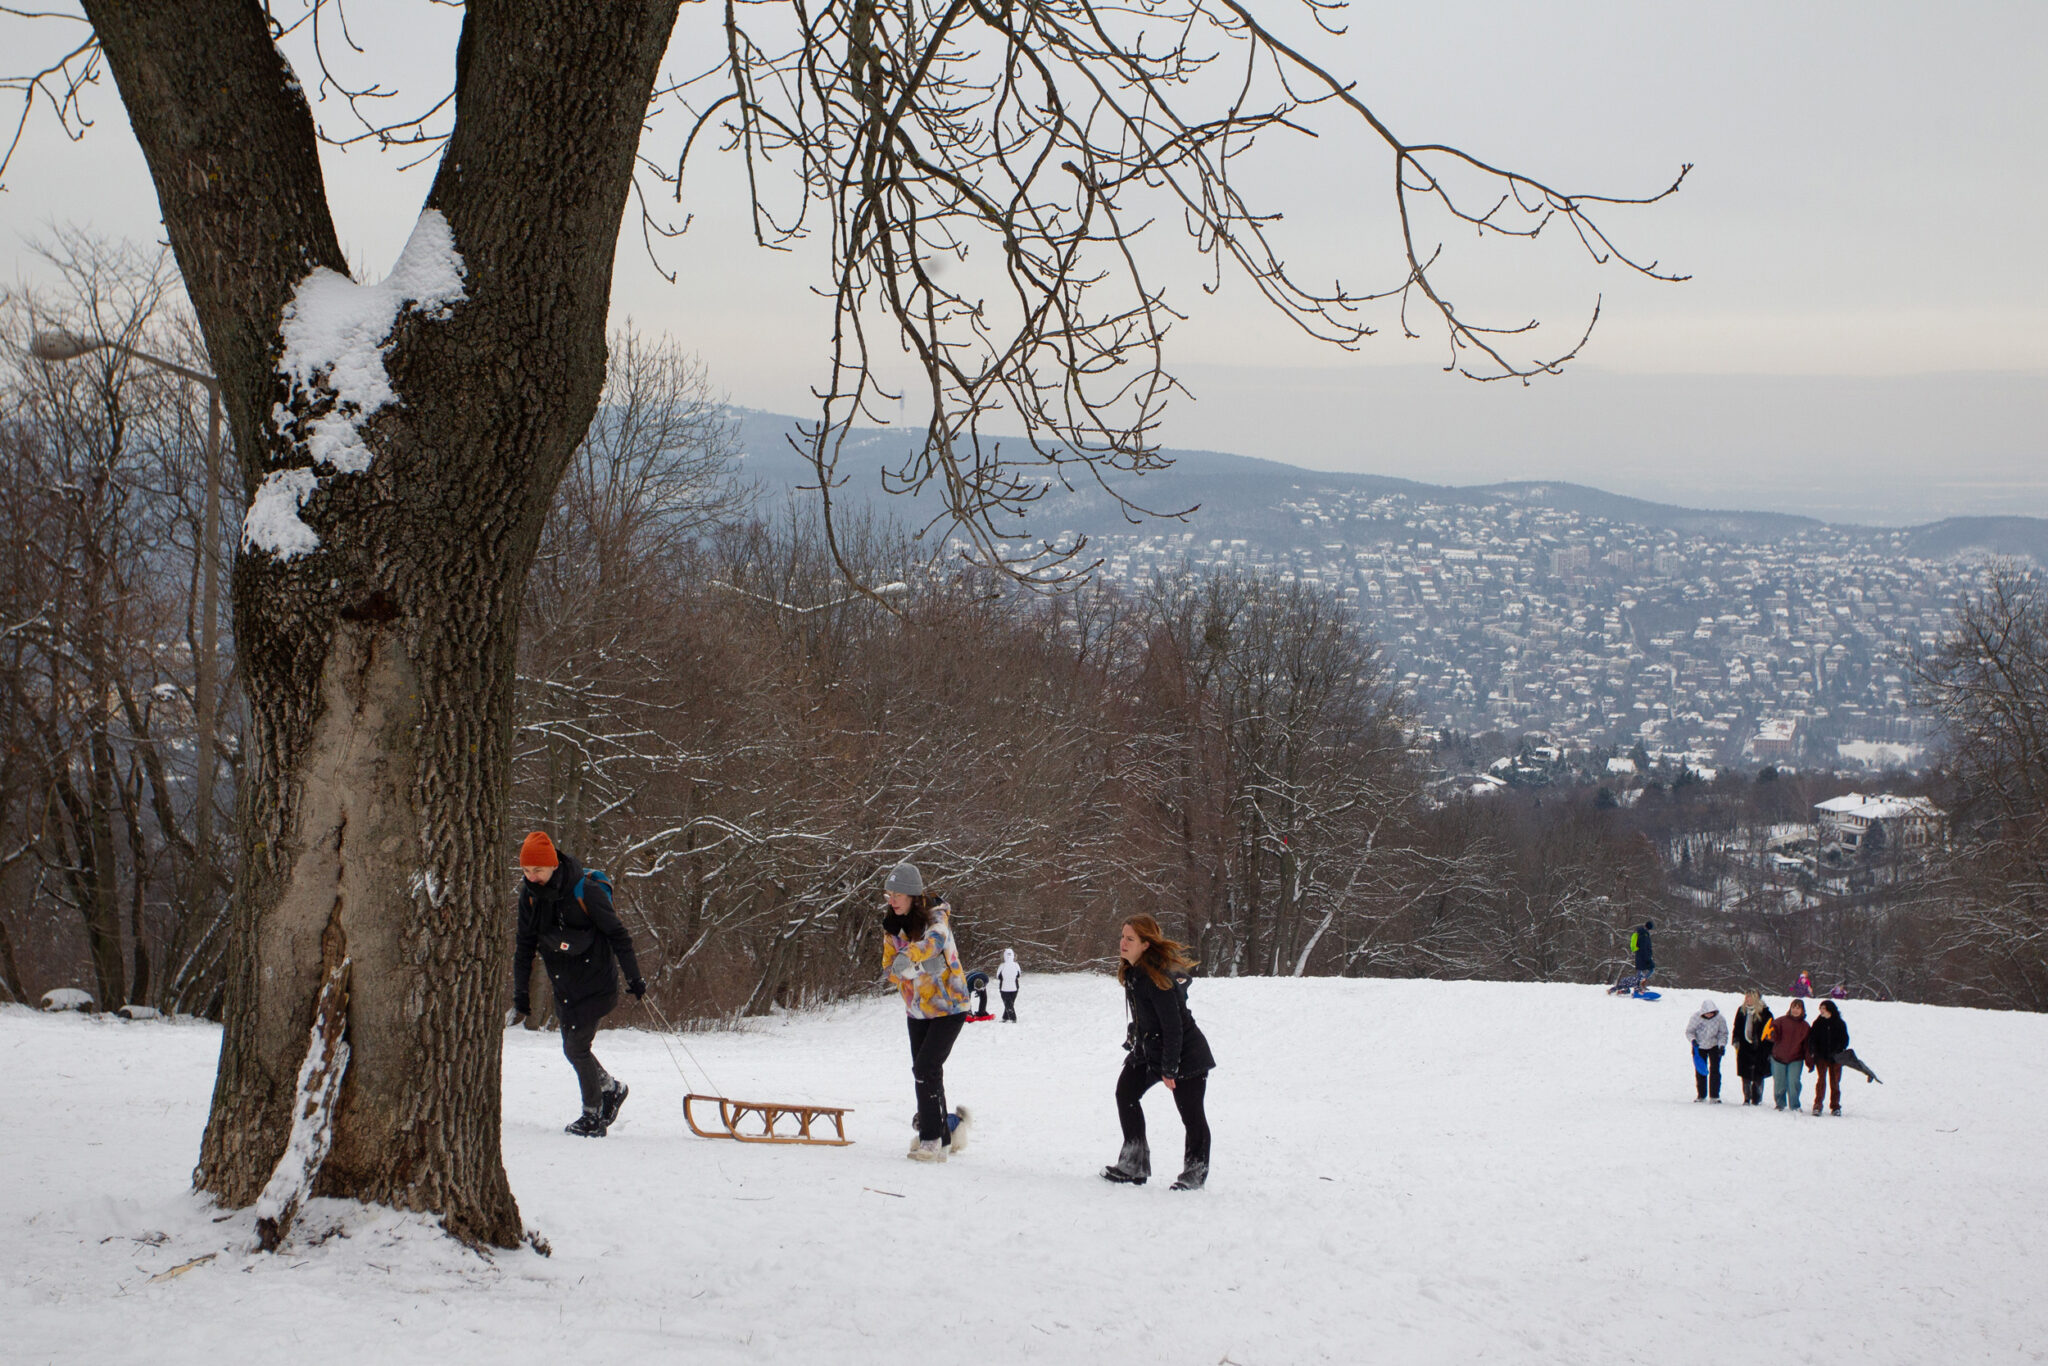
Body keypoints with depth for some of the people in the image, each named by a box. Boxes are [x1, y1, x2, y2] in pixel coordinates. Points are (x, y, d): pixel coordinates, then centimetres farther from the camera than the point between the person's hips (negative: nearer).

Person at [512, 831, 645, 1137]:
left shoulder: (585, 891, -19)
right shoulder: (530, 894, -1)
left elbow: (617, 934, -12)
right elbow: (525, 945, 9)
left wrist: (634, 979, -10)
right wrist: (520, 991, 7)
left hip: (597, 985, -6)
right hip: (564, 987, 6)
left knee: (577, 1048, -9)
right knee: (574, 1048, 10)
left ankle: (593, 1117, 5)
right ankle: (612, 1088, 34)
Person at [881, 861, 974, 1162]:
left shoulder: (936, 916, -16)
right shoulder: (892, 928, 3)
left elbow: (936, 939, -35)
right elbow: (890, 970, -2)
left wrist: (909, 956, -47)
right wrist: (916, 969, -19)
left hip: (948, 1006, -7)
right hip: (917, 1010, 7)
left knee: (925, 1069, -17)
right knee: (924, 1074, 8)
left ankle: (932, 1139, -12)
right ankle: (944, 1137, 21)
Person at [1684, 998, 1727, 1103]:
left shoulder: (1719, 1018, -18)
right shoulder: (1696, 1017, -20)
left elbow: (1723, 1033, -5)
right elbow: (1689, 1031, -8)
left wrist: (1722, 1045, -19)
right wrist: (1693, 1040, -26)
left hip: (1714, 1046, -1)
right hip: (1699, 1047, 1)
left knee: (1715, 1070, -7)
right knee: (1699, 1071, 6)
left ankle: (1714, 1095, -2)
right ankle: (1701, 1095, 20)